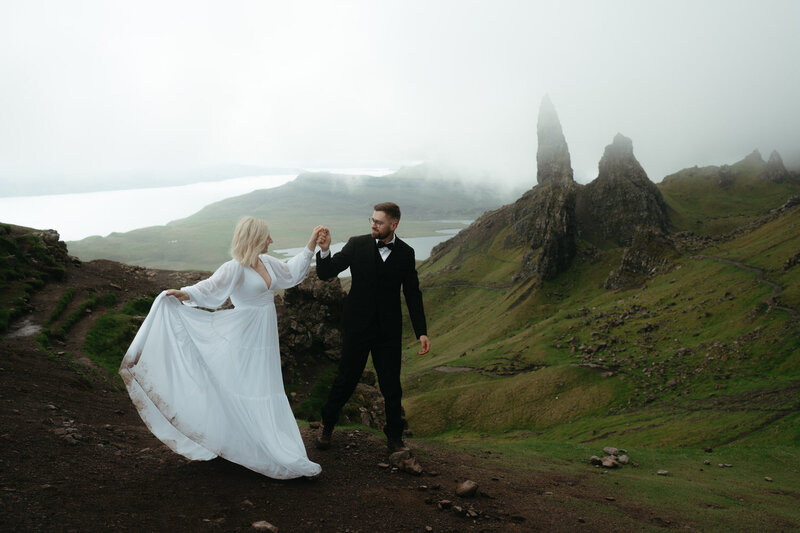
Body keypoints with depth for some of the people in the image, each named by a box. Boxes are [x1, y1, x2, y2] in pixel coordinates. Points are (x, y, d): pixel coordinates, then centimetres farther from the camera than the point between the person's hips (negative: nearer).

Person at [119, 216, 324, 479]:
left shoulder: (267, 262, 8)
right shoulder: (235, 268, -15)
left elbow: (291, 272, 22)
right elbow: (211, 286, -28)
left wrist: (311, 245, 21)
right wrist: (184, 293, -47)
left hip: (264, 341, 7)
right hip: (243, 340, -7)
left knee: (262, 393, 13)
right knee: (235, 392, -1)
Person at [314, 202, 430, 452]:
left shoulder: (406, 253, -1)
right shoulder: (357, 245, -6)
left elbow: (413, 294, 5)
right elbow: (325, 273, -7)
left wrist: (421, 332, 1)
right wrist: (324, 250, -28)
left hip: (389, 330, 1)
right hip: (357, 326, -1)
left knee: (392, 385, 6)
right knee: (345, 379, 9)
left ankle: (394, 436, 27)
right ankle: (327, 425, 33)